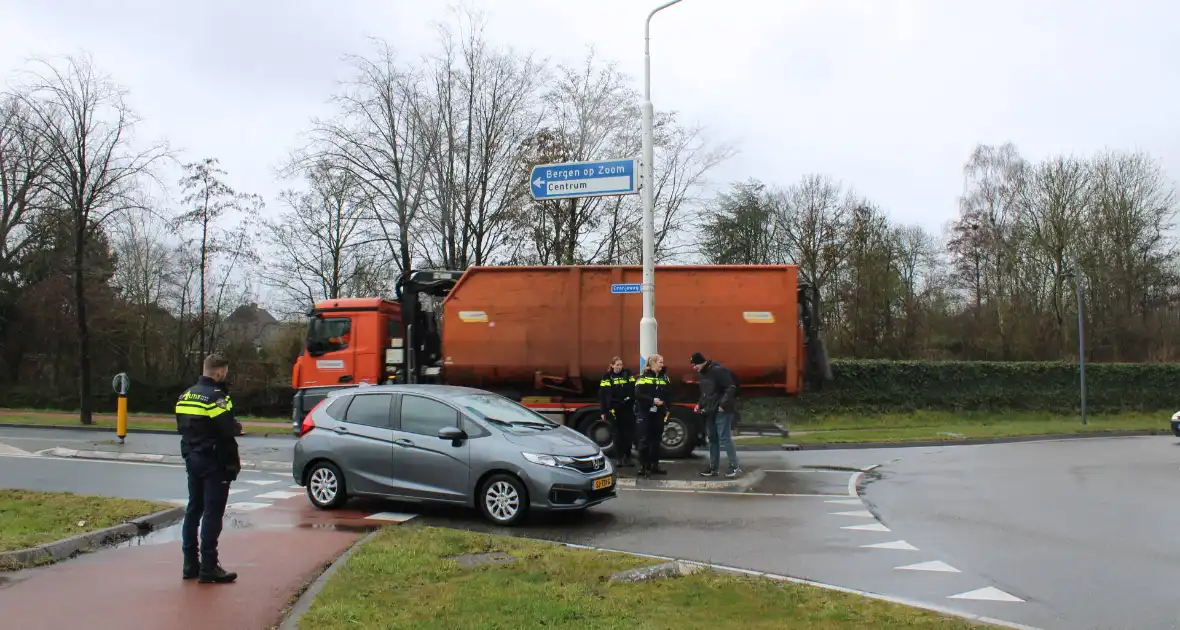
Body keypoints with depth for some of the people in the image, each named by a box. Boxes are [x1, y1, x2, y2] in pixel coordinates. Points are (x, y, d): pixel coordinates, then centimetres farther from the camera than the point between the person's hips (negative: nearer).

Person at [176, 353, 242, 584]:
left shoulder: (185, 396, 11)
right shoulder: (216, 397, -17)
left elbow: (181, 427, 12)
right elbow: (228, 429, -22)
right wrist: (238, 427, -2)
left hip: (192, 460, 9)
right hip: (214, 463, -9)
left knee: (193, 510, 14)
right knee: (212, 514, -5)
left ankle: (190, 564, 19)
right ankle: (208, 568, -4)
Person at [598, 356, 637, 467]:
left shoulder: (628, 374, 5)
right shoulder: (607, 377, 0)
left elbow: (633, 389, 3)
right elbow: (602, 395, -1)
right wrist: (603, 411, -4)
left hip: (628, 409, 2)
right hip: (615, 409, -2)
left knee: (629, 433, 2)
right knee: (618, 434, 3)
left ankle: (627, 457, 13)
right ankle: (619, 458, 10)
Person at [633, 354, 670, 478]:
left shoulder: (664, 377, 9)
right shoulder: (643, 377, -5)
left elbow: (668, 395, 9)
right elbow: (638, 394, -13)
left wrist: (668, 409, -2)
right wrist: (653, 400, -21)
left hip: (659, 413, 5)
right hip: (645, 413, -5)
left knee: (656, 440, 10)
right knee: (645, 440, -2)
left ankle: (654, 465, 18)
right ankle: (643, 467, 2)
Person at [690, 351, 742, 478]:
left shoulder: (718, 370, -16)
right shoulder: (703, 373, 14)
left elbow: (731, 387, -21)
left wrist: (723, 404, -23)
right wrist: (700, 405, 10)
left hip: (722, 410, -10)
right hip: (710, 411, 10)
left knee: (724, 438, -9)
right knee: (713, 439, 11)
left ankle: (735, 466, -3)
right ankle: (713, 467, 17)